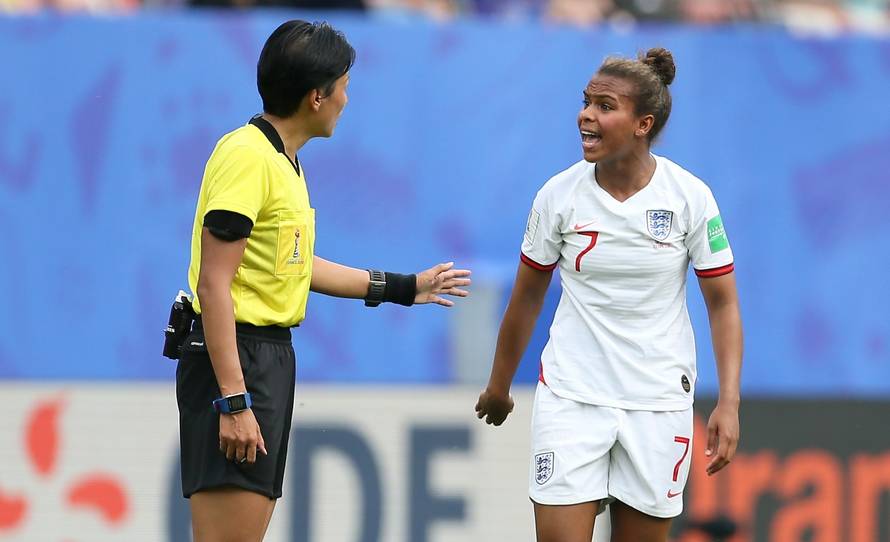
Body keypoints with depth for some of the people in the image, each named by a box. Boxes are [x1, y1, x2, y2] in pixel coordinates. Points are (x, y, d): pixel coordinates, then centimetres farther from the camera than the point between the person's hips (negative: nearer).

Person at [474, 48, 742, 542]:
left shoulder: (690, 197, -8)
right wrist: (499, 386, 18)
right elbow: (527, 297, 9)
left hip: (658, 402, 0)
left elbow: (723, 303, -3)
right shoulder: (559, 196, -5)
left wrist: (729, 403, -12)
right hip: (571, 395, 0)